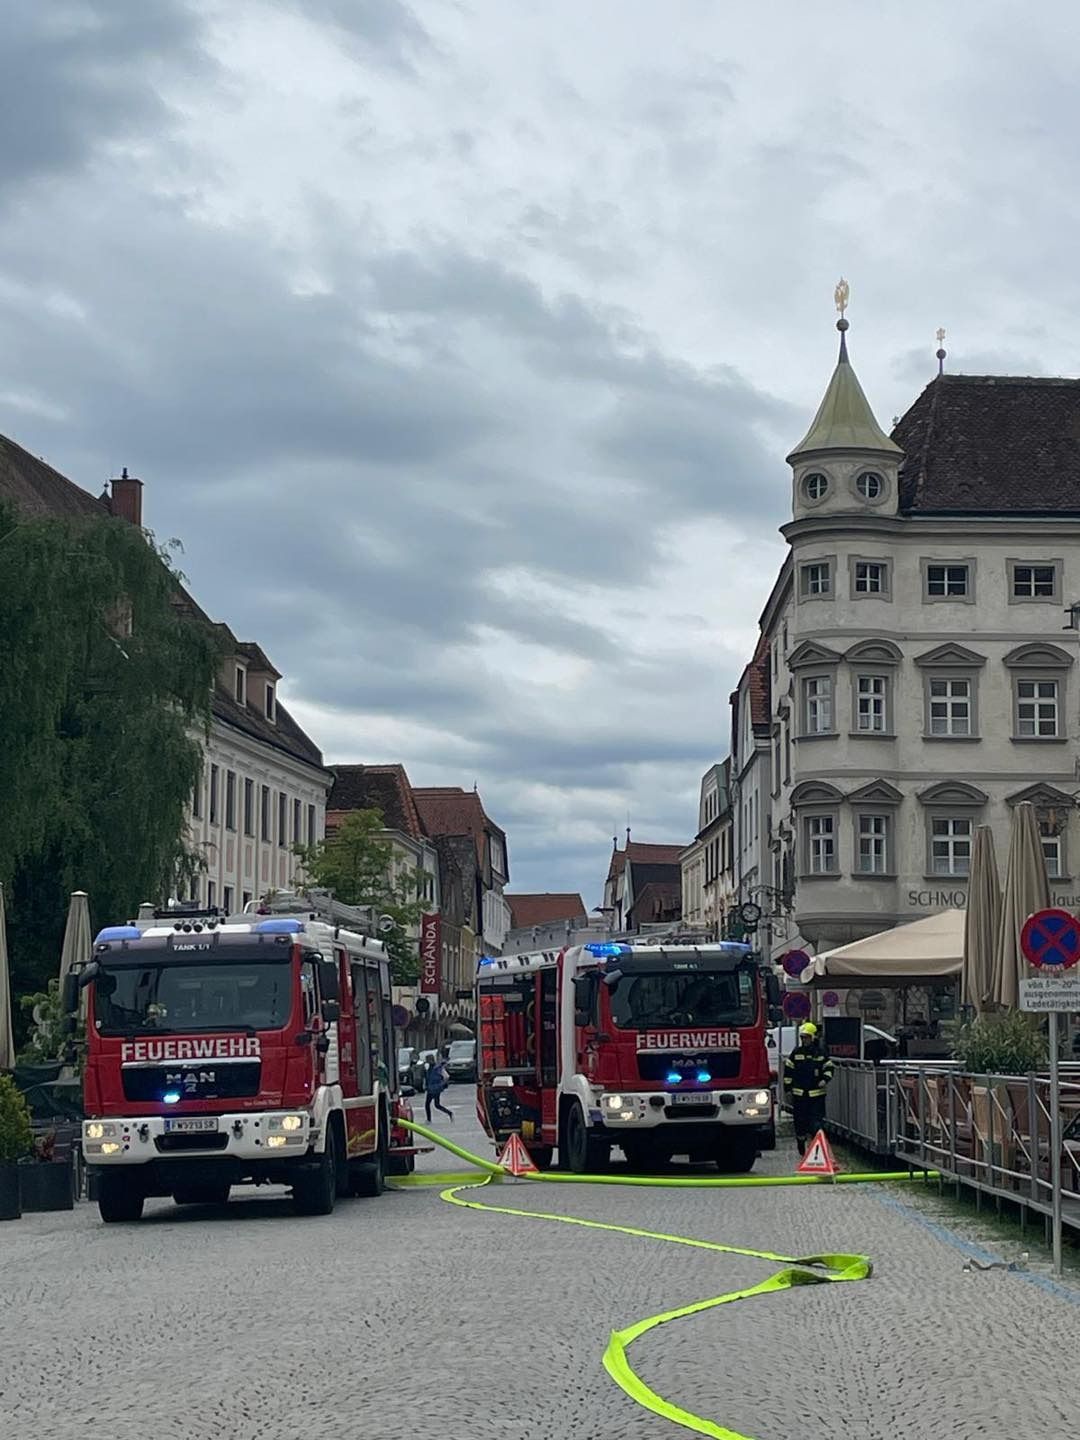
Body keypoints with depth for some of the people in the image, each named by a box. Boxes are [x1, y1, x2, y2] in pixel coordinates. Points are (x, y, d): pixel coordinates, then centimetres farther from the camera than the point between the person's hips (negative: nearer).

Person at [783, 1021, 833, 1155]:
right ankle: (801, 1143, 20)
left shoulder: (820, 1053, 3)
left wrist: (825, 1079, -7)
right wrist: (788, 1086, 7)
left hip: (816, 1093, -1)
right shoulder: (796, 1052, 5)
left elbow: (828, 1067, 11)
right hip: (799, 1093, 1)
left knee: (817, 1119, -7)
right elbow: (788, 1070, 10)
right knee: (800, 1119, 6)